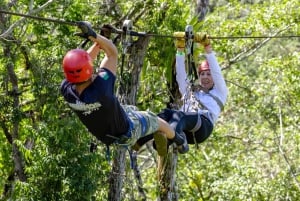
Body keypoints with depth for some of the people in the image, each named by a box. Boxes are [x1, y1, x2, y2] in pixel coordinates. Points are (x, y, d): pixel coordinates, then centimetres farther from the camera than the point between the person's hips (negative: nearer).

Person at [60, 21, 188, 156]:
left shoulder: (66, 89, -29)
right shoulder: (101, 87, -45)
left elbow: (85, 61, -9)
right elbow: (113, 52, -31)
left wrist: (98, 42, -2)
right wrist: (93, 36, -30)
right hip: (127, 135, -5)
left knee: (131, 110, 34)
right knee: (155, 120, 26)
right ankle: (179, 142, 56)